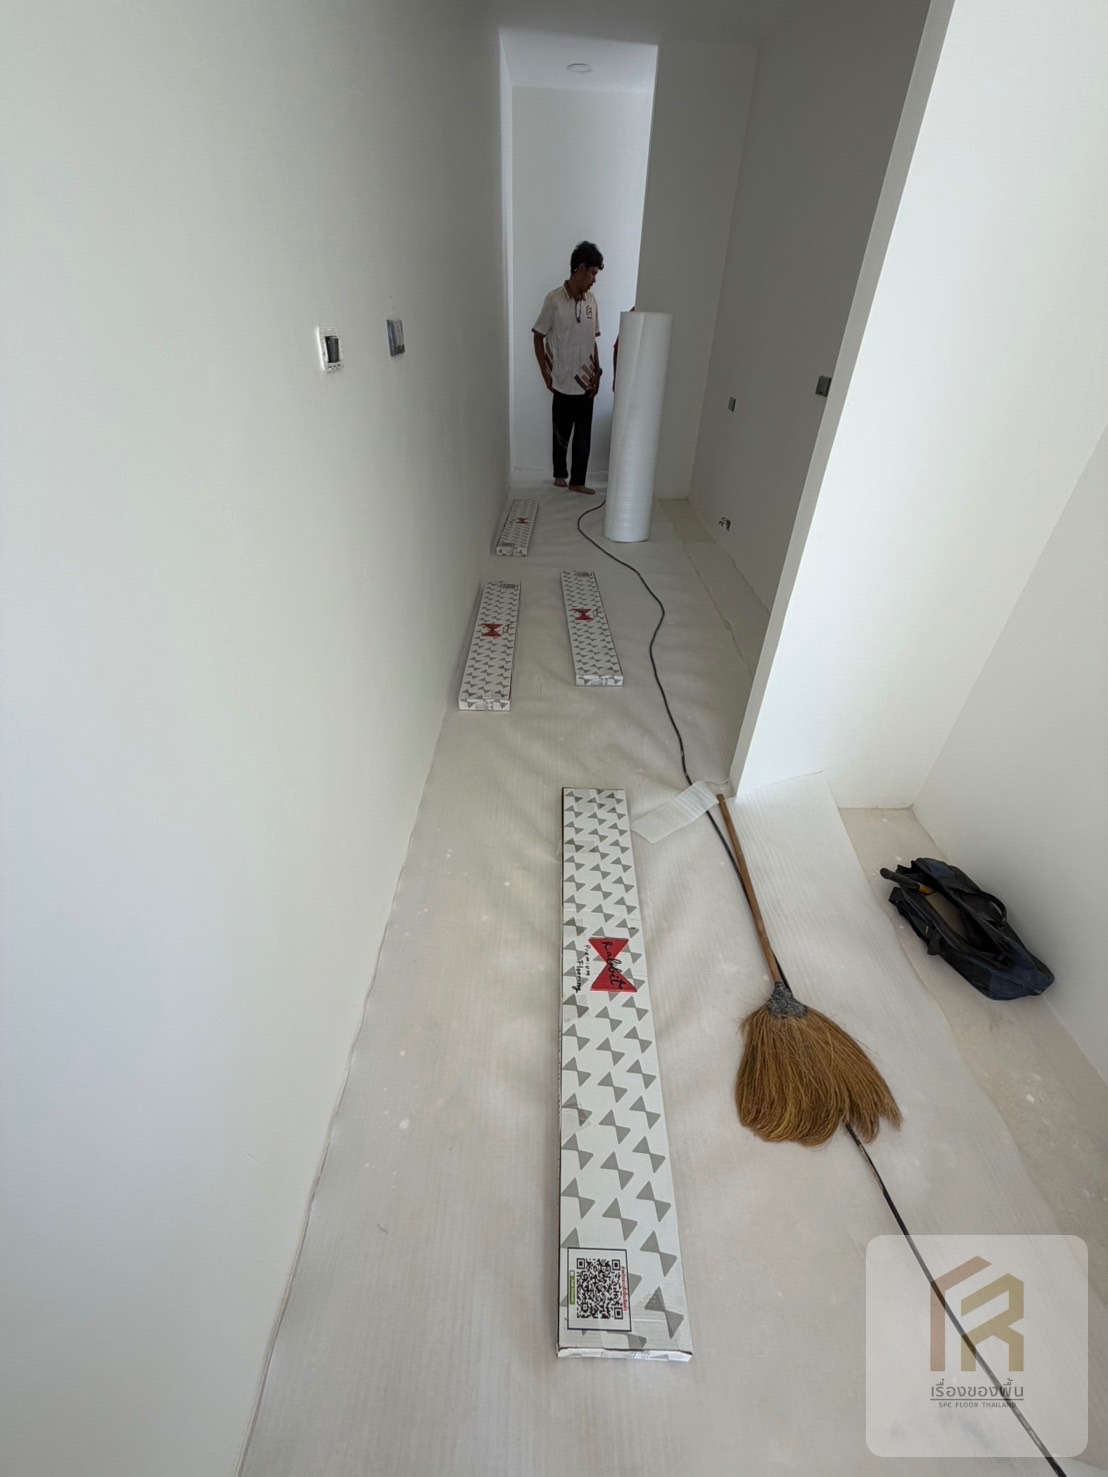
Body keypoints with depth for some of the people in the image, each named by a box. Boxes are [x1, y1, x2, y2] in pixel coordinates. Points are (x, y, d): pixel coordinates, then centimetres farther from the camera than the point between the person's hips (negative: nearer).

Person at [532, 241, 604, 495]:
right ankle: (560, 473, 29)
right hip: (563, 383, -4)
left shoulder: (591, 301, 7)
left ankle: (577, 481, 14)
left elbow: (593, 340, 13)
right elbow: (538, 337, -5)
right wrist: (546, 375, -8)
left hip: (586, 383, 4)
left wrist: (597, 372, 7)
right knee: (561, 433, 9)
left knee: (583, 435, 5)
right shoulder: (554, 300, -9)